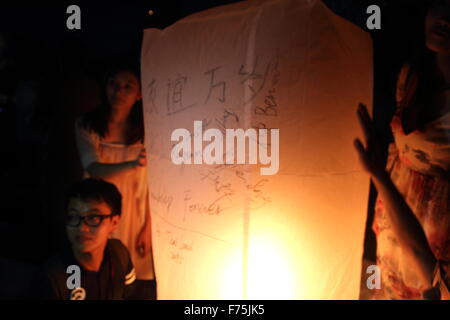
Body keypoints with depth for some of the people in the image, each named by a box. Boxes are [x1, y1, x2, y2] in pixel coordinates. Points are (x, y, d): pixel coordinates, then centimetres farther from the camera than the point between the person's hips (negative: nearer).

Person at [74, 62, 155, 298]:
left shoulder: (146, 132, -2)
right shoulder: (86, 126, -3)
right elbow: (93, 169, -16)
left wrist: (148, 228, -5)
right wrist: (132, 164, -34)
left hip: (134, 217, 0)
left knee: (137, 289, 0)